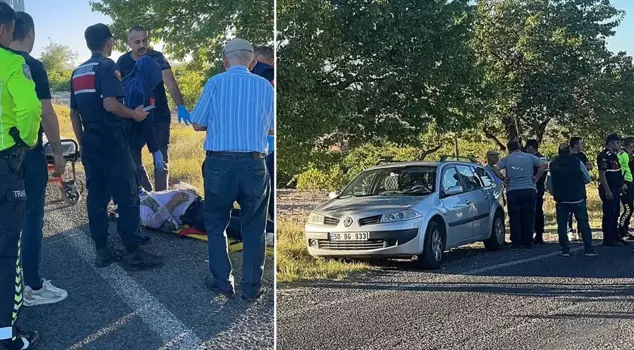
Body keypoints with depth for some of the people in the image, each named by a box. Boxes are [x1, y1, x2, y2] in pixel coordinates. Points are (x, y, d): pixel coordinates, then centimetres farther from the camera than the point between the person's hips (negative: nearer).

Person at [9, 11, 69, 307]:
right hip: (28, 152, -7)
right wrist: (58, 152, -8)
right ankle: (33, 286, 5)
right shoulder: (32, 66, -13)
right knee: (30, 217, -1)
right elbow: (45, 113, -16)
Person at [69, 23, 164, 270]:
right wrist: (135, 114, -8)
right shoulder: (107, 66, -10)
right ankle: (133, 253, -2)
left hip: (89, 141, 8)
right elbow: (110, 104, -23)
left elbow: (74, 113, 16)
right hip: (111, 140, -8)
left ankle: (102, 252, 14)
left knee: (96, 197, 10)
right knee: (127, 197, -3)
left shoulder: (77, 72, 15)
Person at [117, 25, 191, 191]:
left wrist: (181, 107, -41)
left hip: (159, 117, -3)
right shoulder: (123, 61, -3)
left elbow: (171, 85, -24)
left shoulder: (157, 58, -13)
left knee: (161, 160, 2)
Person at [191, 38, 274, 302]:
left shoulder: (215, 83, -2)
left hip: (219, 163, -1)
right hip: (254, 164, 1)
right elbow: (272, 129, 9)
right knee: (253, 229, 13)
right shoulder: (265, 86, 3)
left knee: (216, 224, 17)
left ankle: (222, 282, 20)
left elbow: (197, 125, 1)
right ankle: (251, 288, 15)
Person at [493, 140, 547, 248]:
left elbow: (495, 168, -9)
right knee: (528, 218, 6)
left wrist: (503, 178, 2)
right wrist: (536, 177, 4)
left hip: (513, 191, -1)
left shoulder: (507, 159, 5)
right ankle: (528, 242, 7)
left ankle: (516, 243, 3)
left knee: (515, 218, 4)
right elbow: (543, 165, -2)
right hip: (529, 190, 1)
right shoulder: (530, 157, 7)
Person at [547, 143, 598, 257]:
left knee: (562, 225, 7)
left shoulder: (553, 165, 1)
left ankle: (565, 250, 3)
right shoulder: (577, 162, -5)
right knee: (584, 223, 4)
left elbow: (549, 185, 2)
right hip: (578, 199, -1)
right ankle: (589, 249, 2)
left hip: (561, 200, 1)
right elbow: (588, 179, 3)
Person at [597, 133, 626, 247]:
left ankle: (615, 238, 21)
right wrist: (607, 191, -22)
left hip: (616, 189, 10)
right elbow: (602, 174, -19)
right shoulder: (603, 156, -14)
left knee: (615, 215, 14)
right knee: (609, 215, -5)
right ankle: (608, 240, -1)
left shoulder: (614, 155, 15)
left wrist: (621, 184, 15)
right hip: (608, 190, -10)